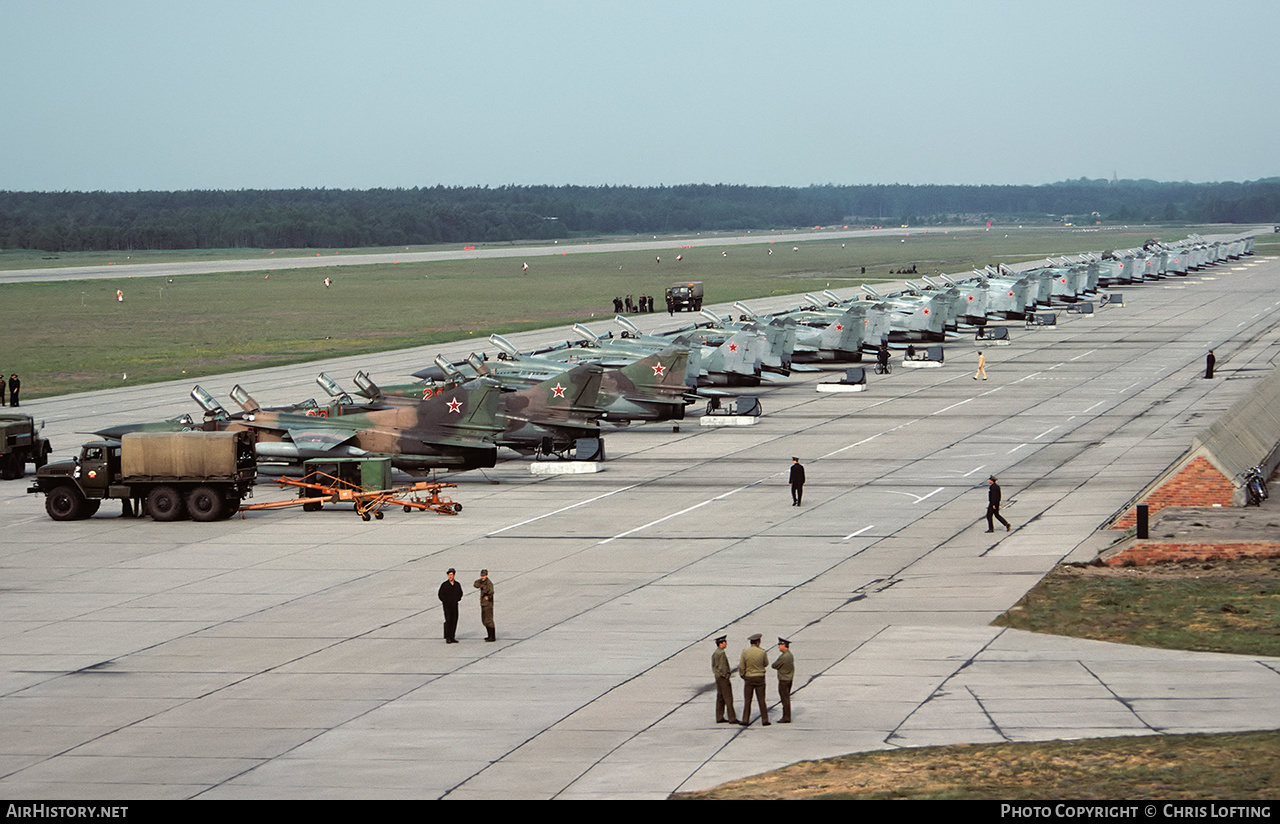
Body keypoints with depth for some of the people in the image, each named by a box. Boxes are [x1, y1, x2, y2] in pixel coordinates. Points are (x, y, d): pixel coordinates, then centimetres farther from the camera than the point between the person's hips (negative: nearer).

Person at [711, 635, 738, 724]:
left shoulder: (714, 653, 12)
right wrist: (727, 679, -16)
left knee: (720, 698, 12)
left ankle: (719, 718, 13)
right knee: (728, 698, -7)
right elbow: (723, 667, -21)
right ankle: (732, 718, -6)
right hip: (723, 677, -10)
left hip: (717, 677, 10)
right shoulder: (721, 653, -18)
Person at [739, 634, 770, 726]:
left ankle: (745, 720, 5)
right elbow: (766, 664, 8)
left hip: (749, 678, 0)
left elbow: (741, 667, -7)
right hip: (760, 678, 0)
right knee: (761, 700, 5)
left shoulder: (745, 652, -9)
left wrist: (743, 676, 11)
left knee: (748, 700, 6)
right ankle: (764, 720, 5)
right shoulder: (762, 652, -8)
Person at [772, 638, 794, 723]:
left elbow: (774, 666, -12)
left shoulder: (783, 657, -21)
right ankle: (786, 717, 20)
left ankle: (786, 718, -1)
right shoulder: (790, 655, 8)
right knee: (786, 699, 15)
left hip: (783, 681, -9)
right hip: (790, 679, 9)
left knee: (785, 699, -4)